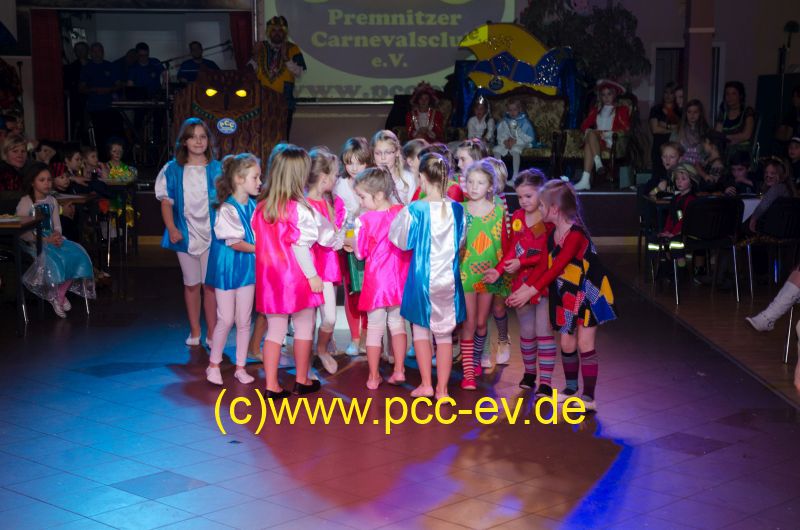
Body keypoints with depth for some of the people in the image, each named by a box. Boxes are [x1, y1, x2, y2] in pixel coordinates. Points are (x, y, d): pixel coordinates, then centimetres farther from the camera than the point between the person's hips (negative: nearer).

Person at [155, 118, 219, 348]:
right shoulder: (173, 169, 2)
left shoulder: (217, 169, -1)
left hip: (211, 234, -2)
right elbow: (166, 201, 3)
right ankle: (194, 332, 22)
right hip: (185, 234, 2)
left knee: (210, 284, -2)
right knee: (191, 284, 11)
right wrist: (172, 228, -8)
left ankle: (212, 334, 6)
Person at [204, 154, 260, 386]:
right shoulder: (226, 208, -17)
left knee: (244, 320, 9)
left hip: (248, 267, 5)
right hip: (228, 268, -5)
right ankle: (213, 365, 19)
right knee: (226, 319, 1)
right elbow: (234, 242, -17)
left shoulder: (254, 206, -1)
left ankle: (240, 367, 19)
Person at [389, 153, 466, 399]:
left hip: (422, 276, -2)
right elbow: (460, 242, 8)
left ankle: (426, 385, 17)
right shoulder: (457, 209, -5)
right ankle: (442, 389, 15)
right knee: (445, 332, 12)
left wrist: (401, 217, 14)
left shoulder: (415, 210, -14)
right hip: (449, 278, 2)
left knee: (420, 327, 16)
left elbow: (403, 241, -2)